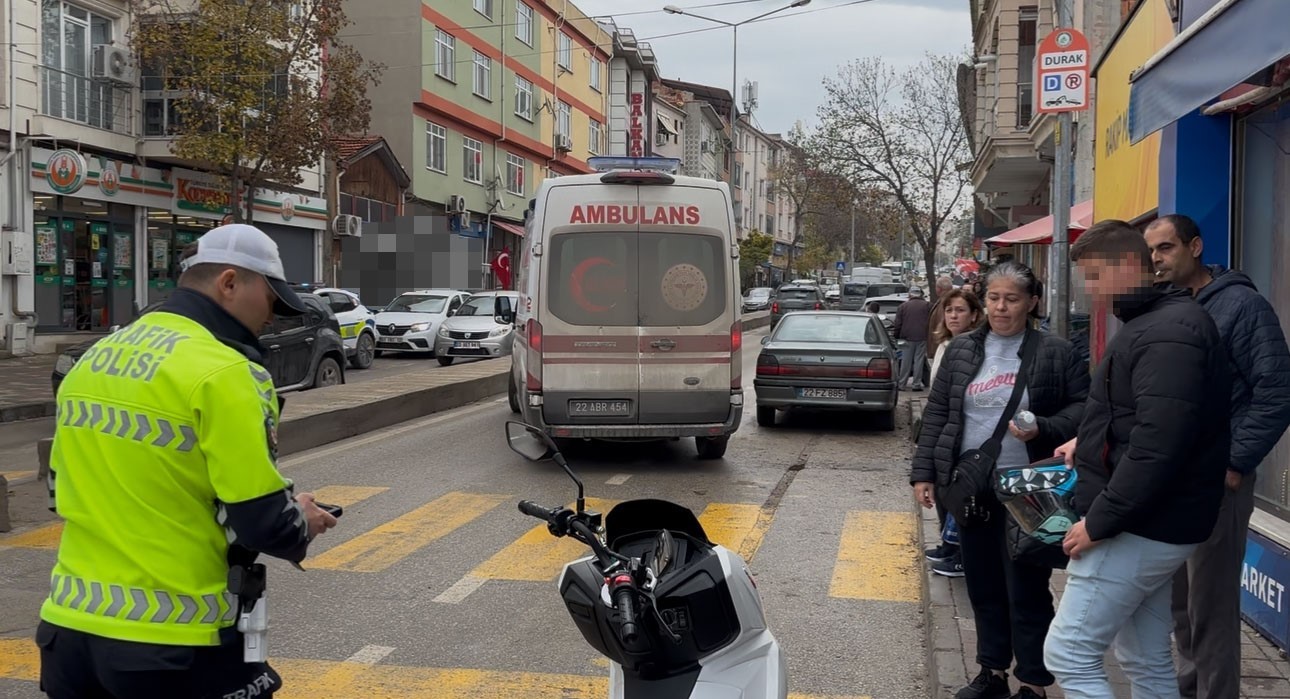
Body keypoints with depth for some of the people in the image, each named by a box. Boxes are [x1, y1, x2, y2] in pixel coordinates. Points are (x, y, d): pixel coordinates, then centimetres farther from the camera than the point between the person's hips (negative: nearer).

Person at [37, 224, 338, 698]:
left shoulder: (93, 359, 9)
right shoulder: (223, 372, -15)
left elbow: (64, 489, 18)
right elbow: (261, 521, -17)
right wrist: (303, 526, 3)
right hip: (172, 640, -7)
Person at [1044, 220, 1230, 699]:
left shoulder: (1168, 332, -19)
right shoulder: (1153, 323, 14)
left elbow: (1157, 445, -27)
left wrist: (1099, 521, -22)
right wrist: (1089, 446, 12)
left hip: (1140, 529, -10)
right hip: (1153, 525, 10)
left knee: (1068, 654, -7)